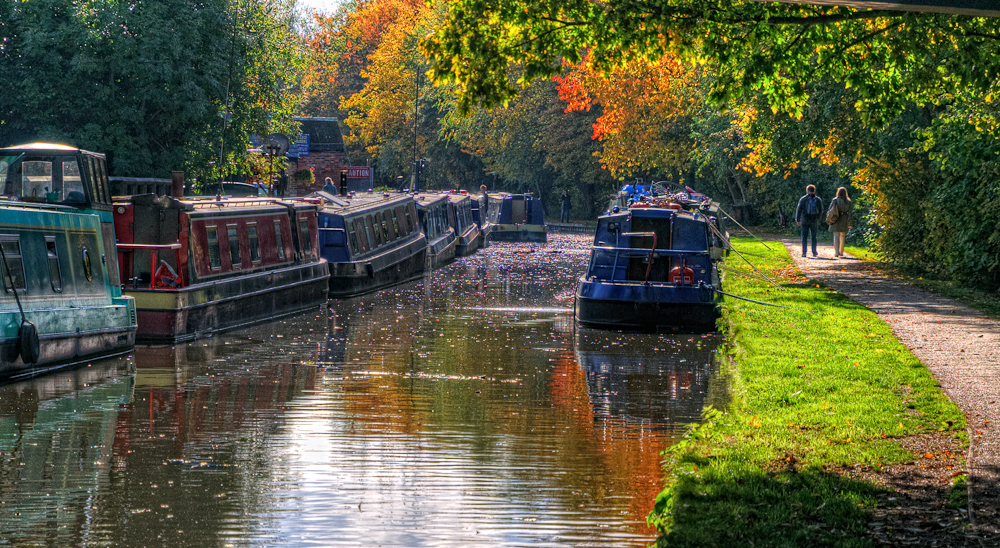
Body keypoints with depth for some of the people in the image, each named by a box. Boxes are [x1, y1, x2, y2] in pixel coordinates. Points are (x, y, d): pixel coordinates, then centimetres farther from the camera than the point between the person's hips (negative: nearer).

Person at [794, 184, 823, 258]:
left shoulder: (803, 199, -1)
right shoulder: (818, 200, 4)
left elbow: (798, 210, -1)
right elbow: (821, 211, 9)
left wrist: (797, 220, 6)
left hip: (805, 221, -1)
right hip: (814, 221, 1)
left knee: (804, 237, 2)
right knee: (814, 237, 10)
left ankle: (804, 252, -4)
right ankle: (814, 252, 11)